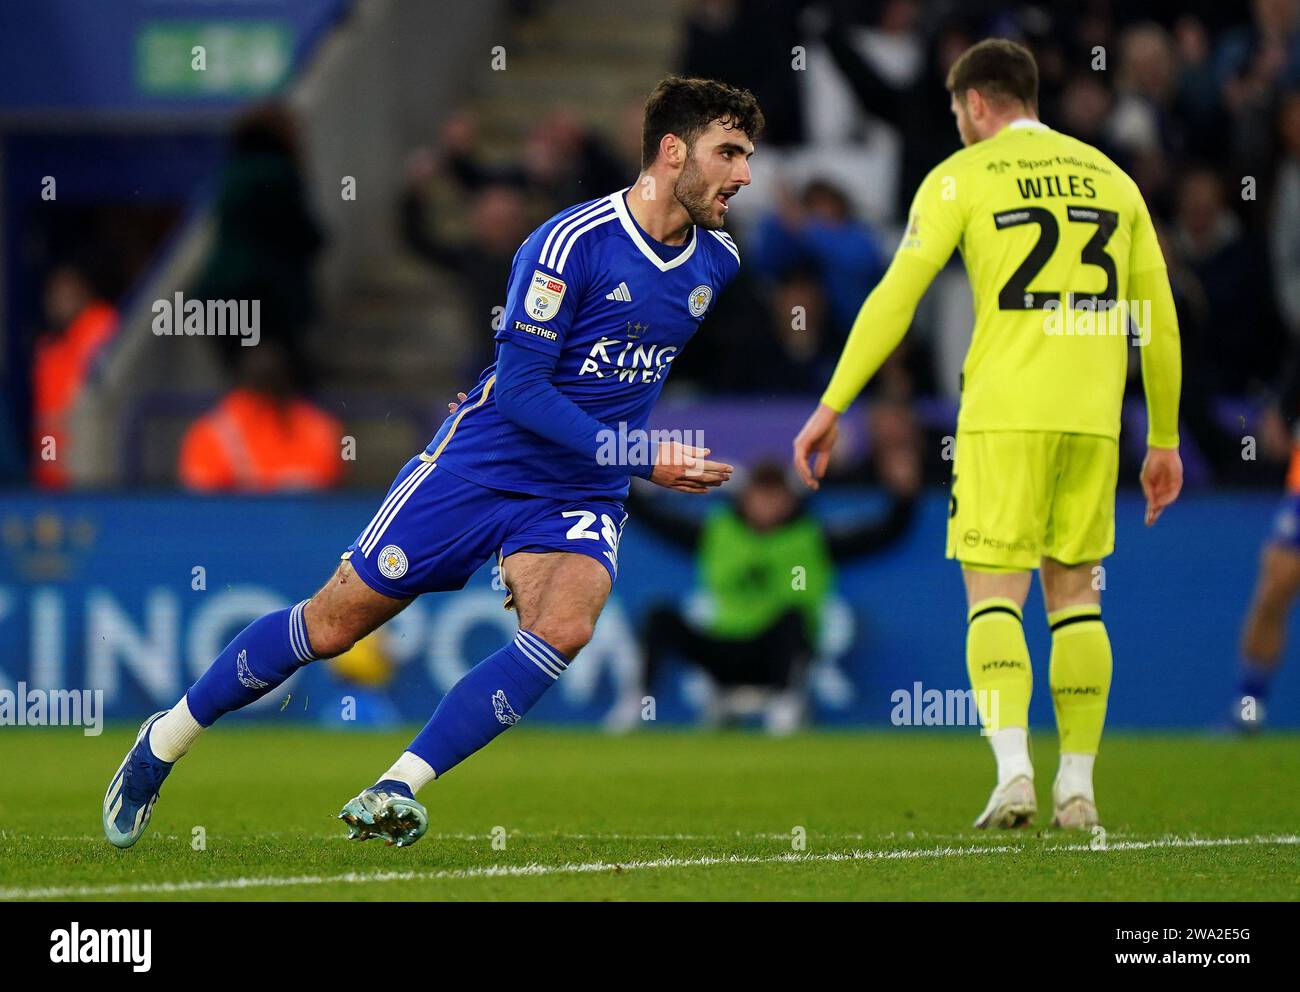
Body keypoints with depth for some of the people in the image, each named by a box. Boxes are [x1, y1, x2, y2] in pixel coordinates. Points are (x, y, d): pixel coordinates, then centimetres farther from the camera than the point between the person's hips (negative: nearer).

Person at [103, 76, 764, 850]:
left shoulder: (719, 261, 2)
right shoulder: (573, 243, -19)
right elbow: (517, 387, -21)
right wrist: (640, 457, -24)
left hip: (581, 498, 4)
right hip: (480, 465, -4)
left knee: (564, 627, -27)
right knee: (336, 621, 2)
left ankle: (395, 792, -22)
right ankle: (166, 739, 24)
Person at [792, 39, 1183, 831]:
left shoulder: (963, 177, 2)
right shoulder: (1110, 177, 15)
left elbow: (895, 298, -4)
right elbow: (1159, 318, 15)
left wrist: (832, 407, -2)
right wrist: (1164, 439, 21)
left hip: (1004, 413, -4)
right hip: (1094, 415, 4)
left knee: (995, 596, -1)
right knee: (1075, 595, 11)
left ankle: (1013, 769, -19)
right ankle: (1078, 787, 7)